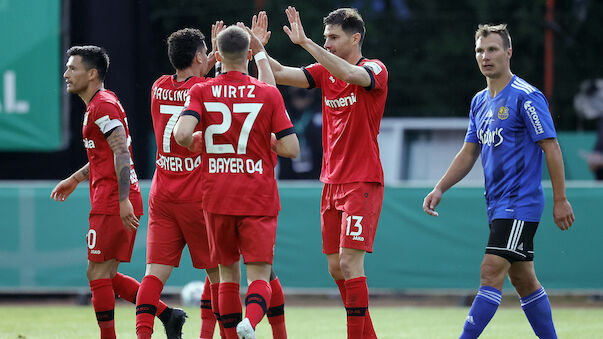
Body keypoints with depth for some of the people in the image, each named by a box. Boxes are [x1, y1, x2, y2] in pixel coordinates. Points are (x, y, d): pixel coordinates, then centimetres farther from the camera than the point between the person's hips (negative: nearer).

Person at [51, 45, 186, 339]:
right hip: (116, 202, 10)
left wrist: (123, 200, -27)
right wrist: (75, 179, 32)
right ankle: (167, 315, 8)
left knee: (98, 274, -5)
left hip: (112, 204, -10)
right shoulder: (98, 104, 19)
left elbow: (121, 153, -21)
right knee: (105, 275, 11)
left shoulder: (103, 105, -13)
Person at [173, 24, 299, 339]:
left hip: (217, 196, 2)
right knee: (259, 274, -4)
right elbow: (291, 148, -5)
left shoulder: (201, 92, -1)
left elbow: (182, 133, -16)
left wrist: (195, 145, 6)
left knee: (227, 270, 17)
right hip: (259, 198, -1)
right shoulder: (268, 94, -2)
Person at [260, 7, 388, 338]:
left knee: (349, 263, -14)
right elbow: (280, 74, 5)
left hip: (362, 183, -7)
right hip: (332, 183, 7)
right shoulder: (324, 71, 11)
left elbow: (349, 74, -30)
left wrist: (305, 42, -35)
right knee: (335, 268, 6)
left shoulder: (374, 69, -9)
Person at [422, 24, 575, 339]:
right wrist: (440, 188, 7)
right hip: (498, 205, 8)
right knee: (523, 280, 11)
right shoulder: (479, 102, 14)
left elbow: (551, 148, -12)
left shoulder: (527, 97, -11)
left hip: (521, 203, -8)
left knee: (491, 273, -15)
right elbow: (468, 153, 19)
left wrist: (560, 200, -14)